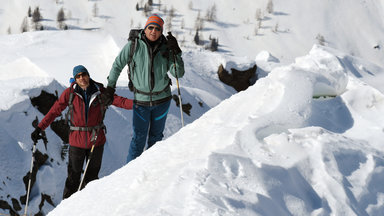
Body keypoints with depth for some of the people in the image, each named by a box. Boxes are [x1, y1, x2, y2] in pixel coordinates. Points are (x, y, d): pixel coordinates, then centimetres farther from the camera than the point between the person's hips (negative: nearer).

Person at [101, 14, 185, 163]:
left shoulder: (165, 48, -4)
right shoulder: (134, 45, -11)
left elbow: (179, 74, -7)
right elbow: (118, 65, 0)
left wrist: (176, 53, -20)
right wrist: (110, 88, -2)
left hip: (162, 99, 3)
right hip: (141, 99, -3)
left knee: (156, 136, 14)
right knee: (139, 138, -6)